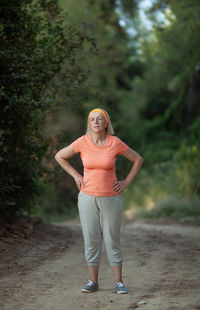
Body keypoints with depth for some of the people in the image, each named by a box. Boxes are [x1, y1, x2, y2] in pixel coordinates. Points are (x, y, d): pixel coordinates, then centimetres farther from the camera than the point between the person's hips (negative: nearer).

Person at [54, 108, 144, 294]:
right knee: (91, 239, 4)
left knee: (112, 240, 1)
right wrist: (75, 176, 1)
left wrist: (126, 182, -3)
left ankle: (119, 282, 9)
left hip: (110, 199, -1)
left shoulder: (115, 143, -8)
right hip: (88, 198, 1)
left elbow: (138, 160, 2)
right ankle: (93, 282, 14)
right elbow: (59, 156, 8)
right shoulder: (82, 142, -6)